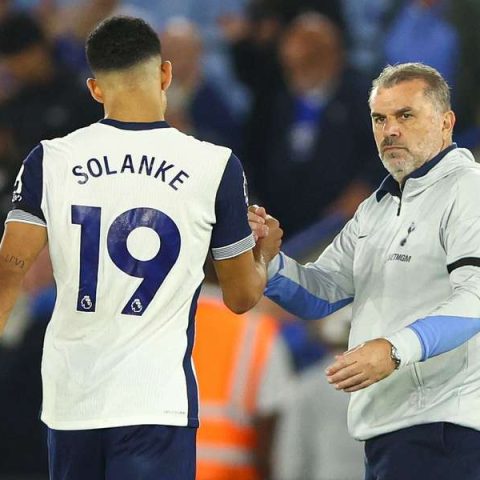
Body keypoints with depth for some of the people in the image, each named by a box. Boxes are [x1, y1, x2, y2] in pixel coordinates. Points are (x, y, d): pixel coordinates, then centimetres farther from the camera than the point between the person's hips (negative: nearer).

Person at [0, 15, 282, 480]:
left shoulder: (50, 161, 1)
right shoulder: (215, 167, -3)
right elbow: (242, 296, 7)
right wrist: (264, 253, 28)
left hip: (69, 401, 3)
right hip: (156, 402, -3)